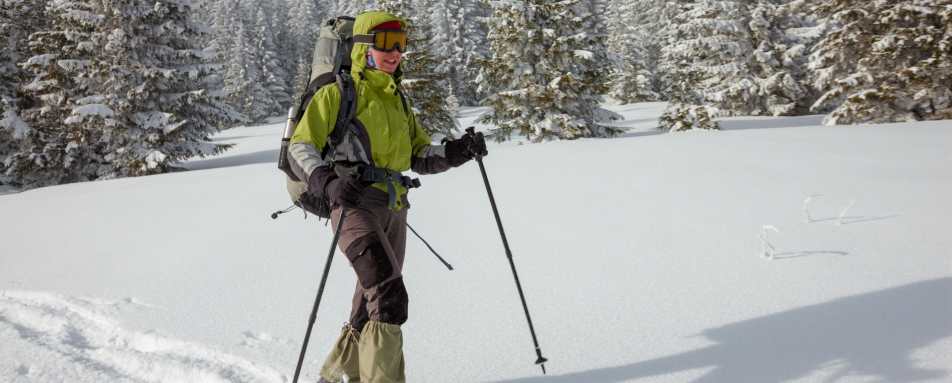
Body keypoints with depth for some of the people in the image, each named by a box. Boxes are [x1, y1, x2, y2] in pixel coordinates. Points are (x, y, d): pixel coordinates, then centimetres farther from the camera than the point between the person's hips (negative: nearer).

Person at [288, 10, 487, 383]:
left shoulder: (399, 101, 22)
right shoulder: (337, 93, 3)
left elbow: (421, 155, 19)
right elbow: (301, 145, -1)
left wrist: (458, 151, 0)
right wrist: (327, 181, -20)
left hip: (393, 209, 7)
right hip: (355, 203, -7)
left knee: (372, 303, 13)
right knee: (389, 297, -22)